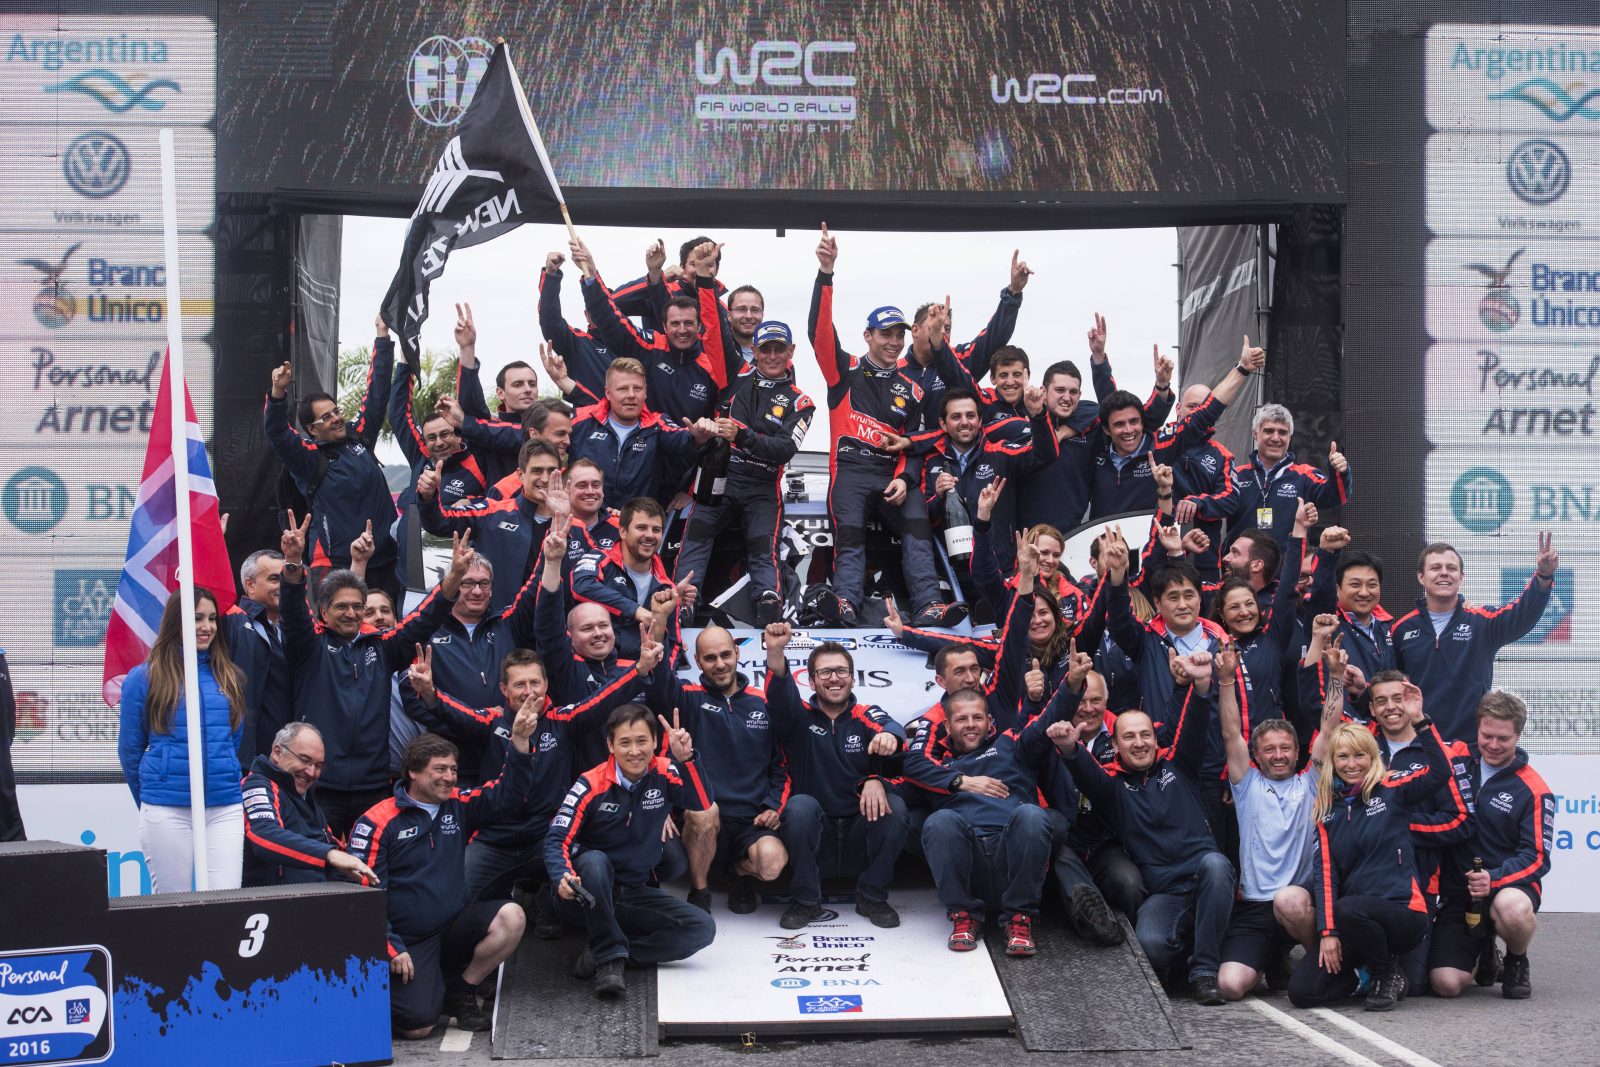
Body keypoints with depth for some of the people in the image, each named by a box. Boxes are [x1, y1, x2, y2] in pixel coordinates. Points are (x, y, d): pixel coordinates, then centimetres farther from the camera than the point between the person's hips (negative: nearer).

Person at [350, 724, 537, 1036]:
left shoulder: (458, 806, 5)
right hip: (410, 941, -5)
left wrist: (519, 740, -17)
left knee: (511, 917, -22)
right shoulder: (377, 823, -9)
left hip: (455, 926, 5)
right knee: (418, 1026, -23)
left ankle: (461, 992, -2)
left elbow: (507, 795, -2)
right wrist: (392, 951, -14)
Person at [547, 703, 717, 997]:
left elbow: (704, 803, -20)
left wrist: (685, 758, -33)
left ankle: (606, 955, -16)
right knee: (594, 861, -37)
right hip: (590, 896, -3)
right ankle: (610, 956, -28)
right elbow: (556, 840, -17)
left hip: (634, 895, 4)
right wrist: (563, 878, -37)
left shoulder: (664, 774, -4)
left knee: (702, 927, -16)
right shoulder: (592, 785, -13)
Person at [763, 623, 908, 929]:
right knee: (801, 804, -30)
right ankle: (805, 900, -14)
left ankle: (872, 897, -8)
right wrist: (775, 653, -41)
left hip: (860, 834, 1)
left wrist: (887, 736, -46)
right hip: (814, 833, -1)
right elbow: (780, 696, -18)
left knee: (894, 805, -25)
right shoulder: (801, 717, 5)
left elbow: (889, 725, -18)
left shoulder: (866, 716, 6)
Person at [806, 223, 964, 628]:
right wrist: (826, 274, -14)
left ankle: (928, 608, -34)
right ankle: (846, 606, -38)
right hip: (850, 469, -2)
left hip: (894, 476, 2)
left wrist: (905, 479, -3)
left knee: (917, 526, -22)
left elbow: (917, 444, 19)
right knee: (850, 535, -23)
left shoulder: (911, 390, 22)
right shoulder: (845, 372, 13)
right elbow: (820, 332, -1)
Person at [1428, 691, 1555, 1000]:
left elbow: (1536, 857, -8)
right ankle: (1484, 952, 23)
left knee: (1512, 907, -41)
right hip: (1457, 891, 3)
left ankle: (1517, 963, -4)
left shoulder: (1534, 791, -5)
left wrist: (1494, 879, -24)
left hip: (1510, 884, -3)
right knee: (1446, 984, -16)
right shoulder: (1457, 759, 4)